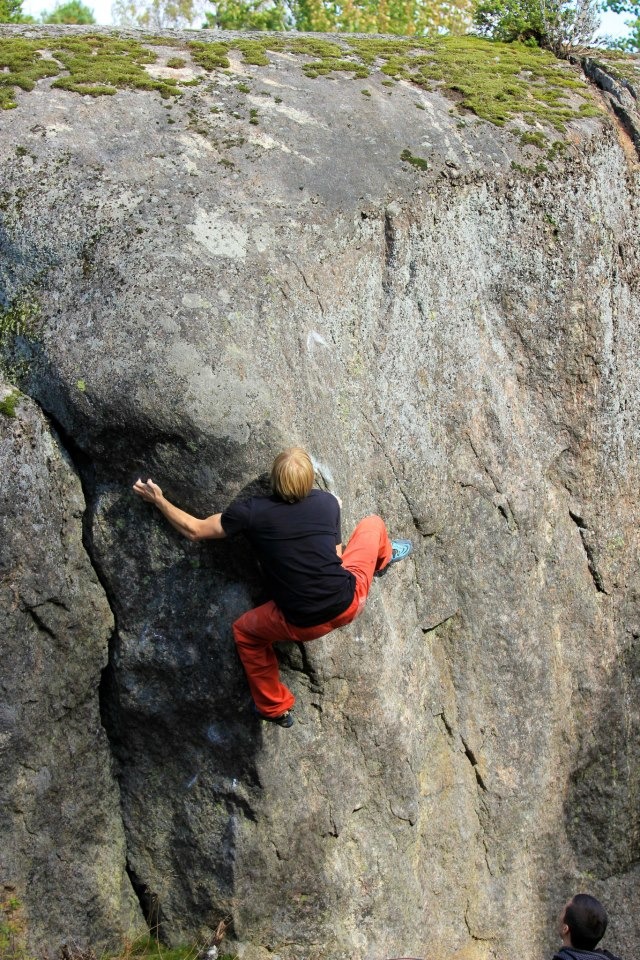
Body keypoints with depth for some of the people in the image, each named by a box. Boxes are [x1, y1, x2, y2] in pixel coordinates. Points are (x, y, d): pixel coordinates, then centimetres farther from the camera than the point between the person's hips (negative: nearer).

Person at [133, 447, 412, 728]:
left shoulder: (252, 511, -6)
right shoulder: (328, 502, 1)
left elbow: (194, 530, 4)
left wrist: (158, 500, 16)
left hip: (303, 626, -2)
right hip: (350, 602, 2)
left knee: (244, 632, 29)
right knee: (372, 524, 24)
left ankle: (275, 707, 37)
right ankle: (384, 558, 61)